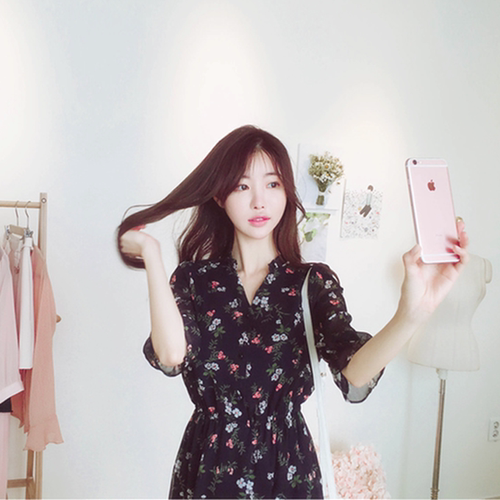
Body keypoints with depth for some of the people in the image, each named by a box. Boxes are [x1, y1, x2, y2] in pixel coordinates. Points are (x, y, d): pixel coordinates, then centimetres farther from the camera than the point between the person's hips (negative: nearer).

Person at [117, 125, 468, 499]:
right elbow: (172, 355, -25)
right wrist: (151, 253, -19)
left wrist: (412, 313, -42)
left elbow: (354, 377, -24)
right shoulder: (194, 278, -5)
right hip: (209, 466, 1)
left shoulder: (314, 281, -7)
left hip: (287, 464, 0)